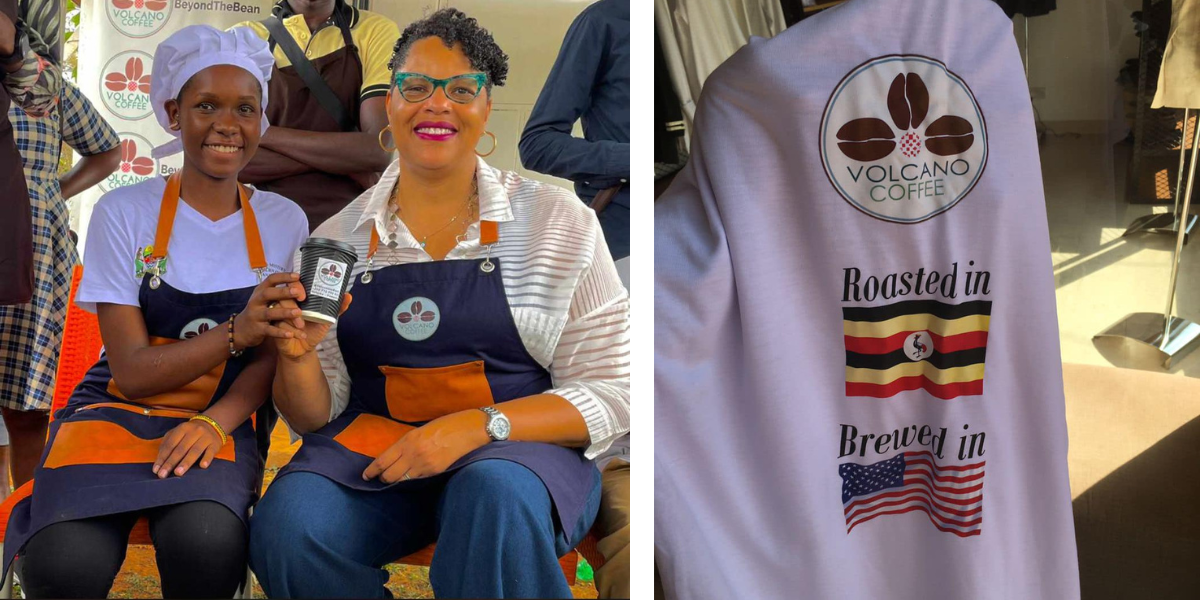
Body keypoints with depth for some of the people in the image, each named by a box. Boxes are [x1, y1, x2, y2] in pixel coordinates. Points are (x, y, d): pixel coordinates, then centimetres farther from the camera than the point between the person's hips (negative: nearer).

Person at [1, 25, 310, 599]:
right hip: (118, 413, -1)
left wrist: (216, 422, -18)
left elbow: (275, 353, 3)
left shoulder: (284, 222, 5)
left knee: (207, 542, -36)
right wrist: (237, 331, -23)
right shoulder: (125, 212, -2)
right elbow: (132, 372, -6)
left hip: (221, 422, 1)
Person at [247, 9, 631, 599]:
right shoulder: (337, 237, 8)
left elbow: (608, 394, -2)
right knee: (286, 523, -27)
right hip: (371, 448, 3)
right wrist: (298, 355, -13)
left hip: (519, 448, -2)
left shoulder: (560, 222, 1)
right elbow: (315, 417, 10)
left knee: (496, 493, -37)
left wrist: (477, 426, -17)